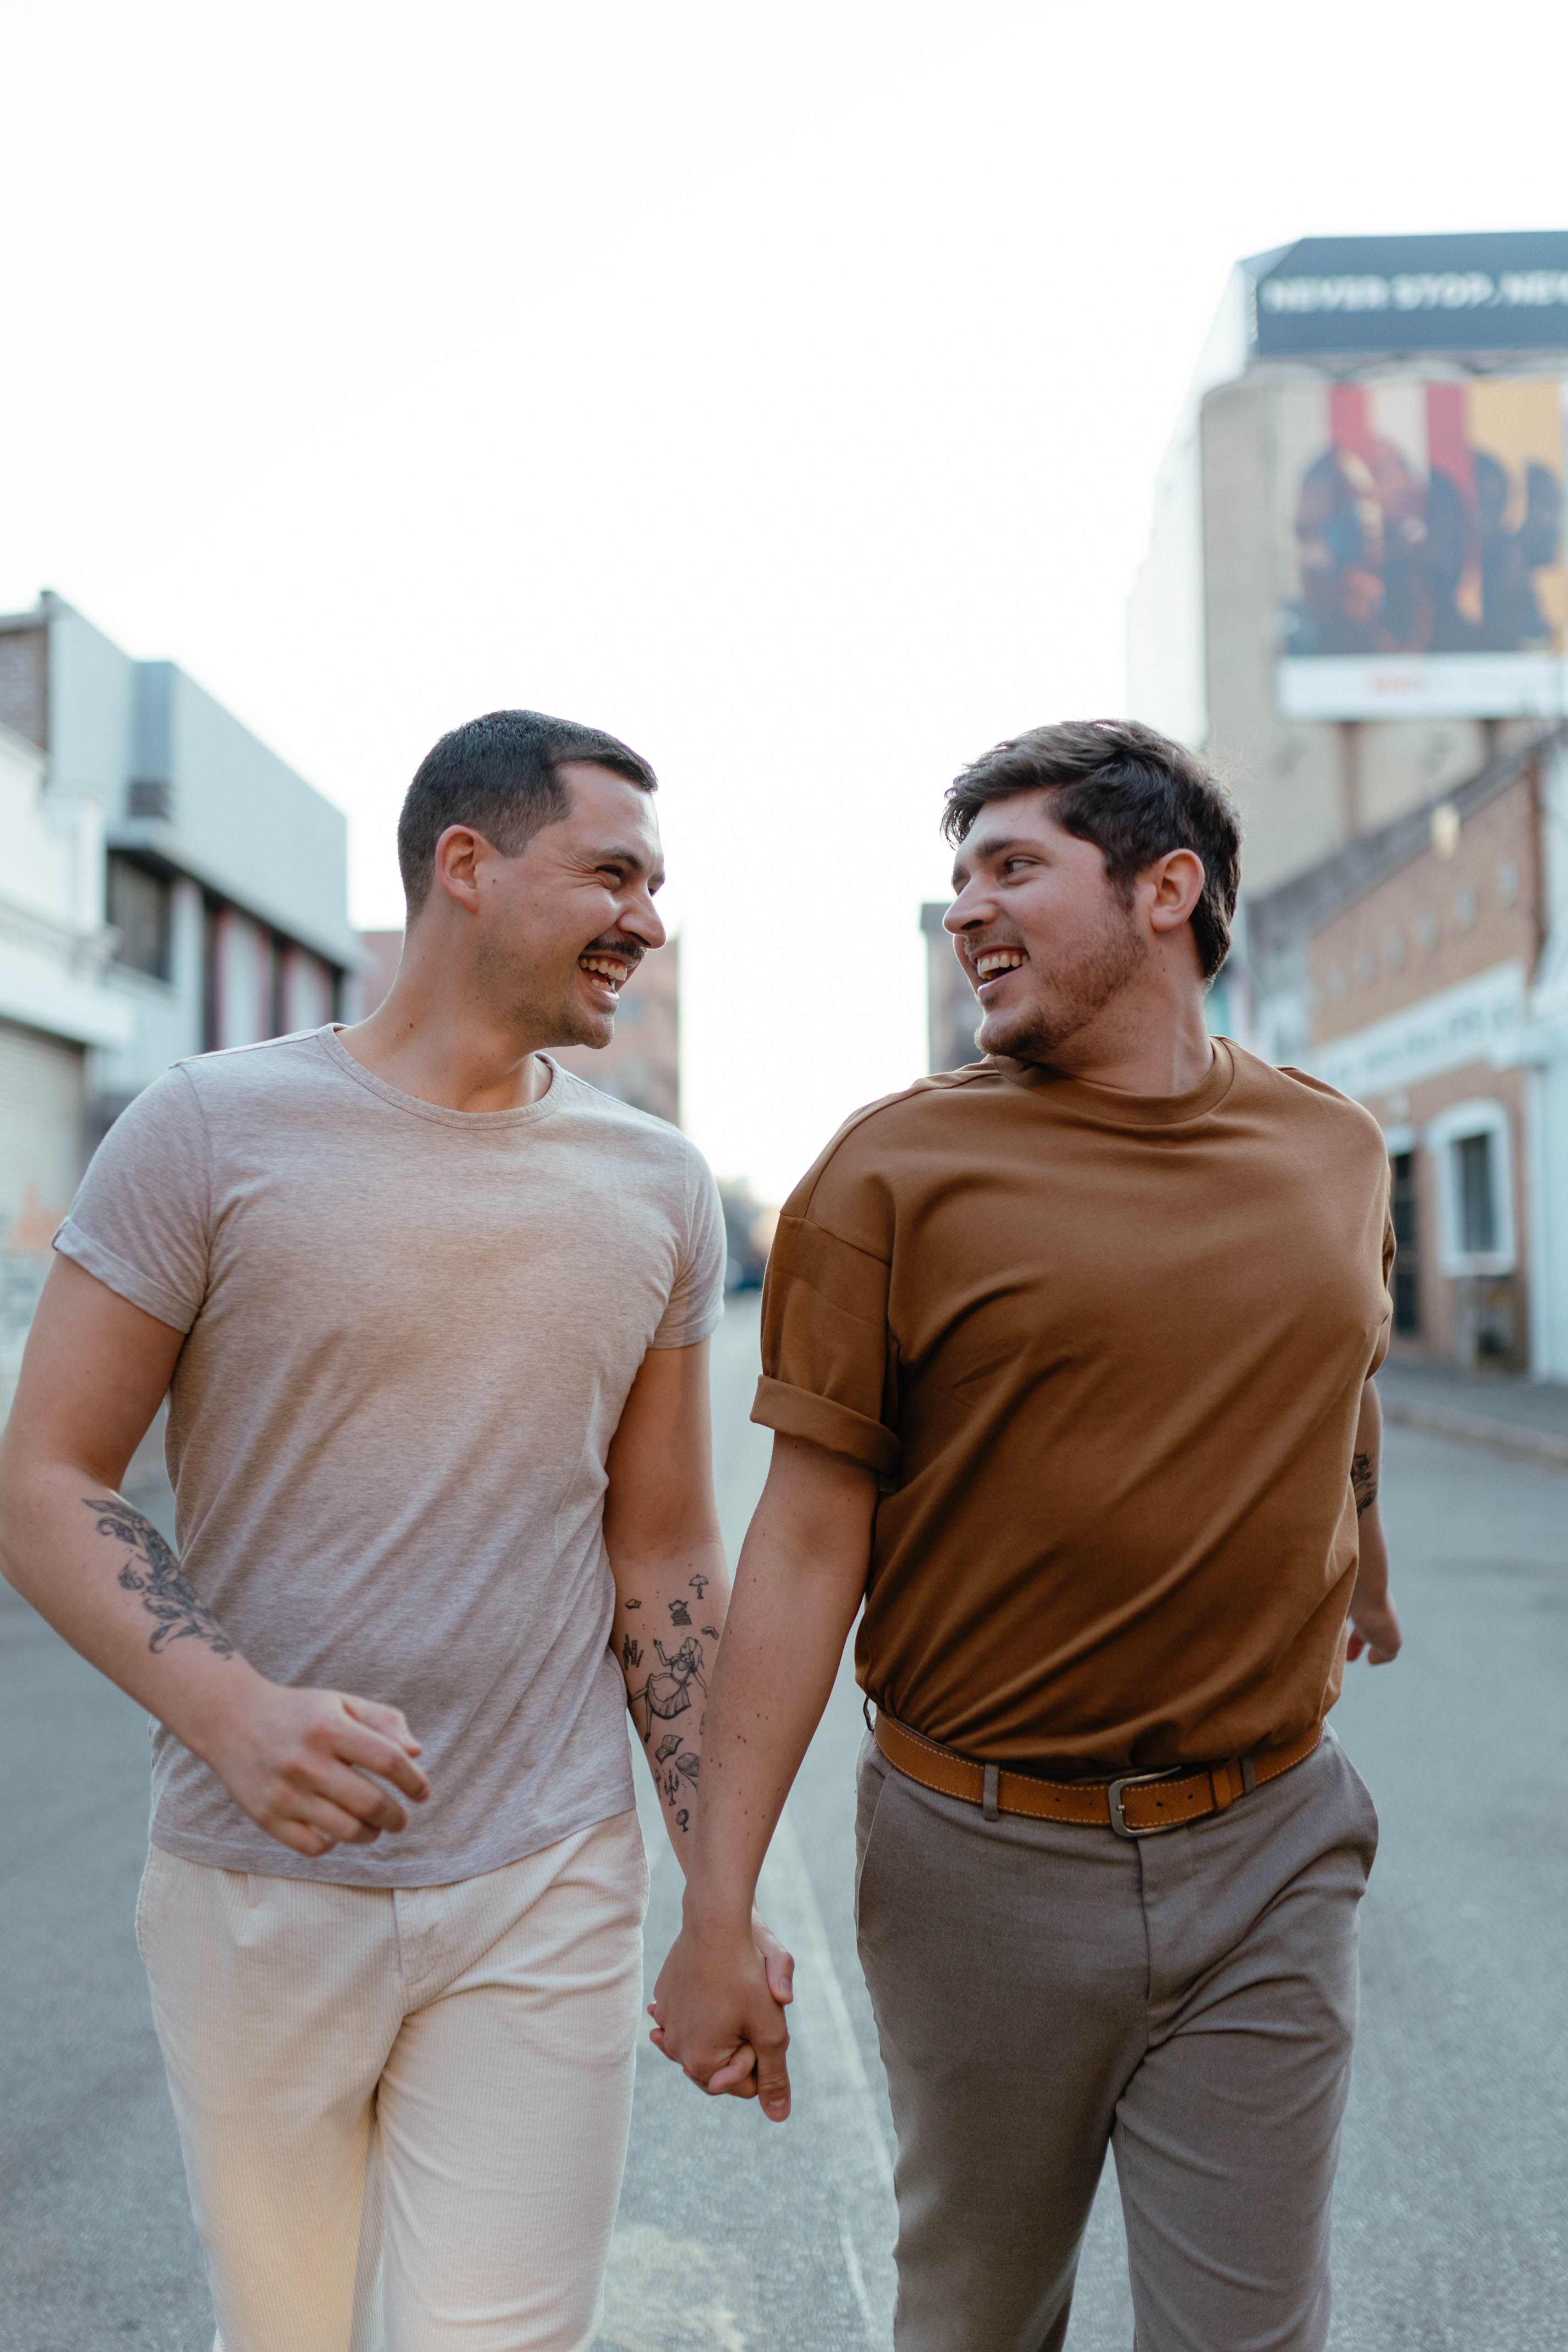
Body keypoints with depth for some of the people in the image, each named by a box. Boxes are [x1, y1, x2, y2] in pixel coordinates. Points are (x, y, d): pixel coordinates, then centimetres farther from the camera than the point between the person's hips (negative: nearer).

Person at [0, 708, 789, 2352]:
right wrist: (233, 1715, -24)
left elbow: (664, 1556, 9)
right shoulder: (212, 1129, -6)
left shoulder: (658, 1187, 4)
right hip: (254, 1890, -1)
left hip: (548, 1899, 2)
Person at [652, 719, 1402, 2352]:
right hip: (984, 1862, -1)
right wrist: (718, 1909, -12)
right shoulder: (897, 1169, -9)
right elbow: (809, 1537, -10)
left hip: (1266, 1855, 2)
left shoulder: (1338, 1152, 2)